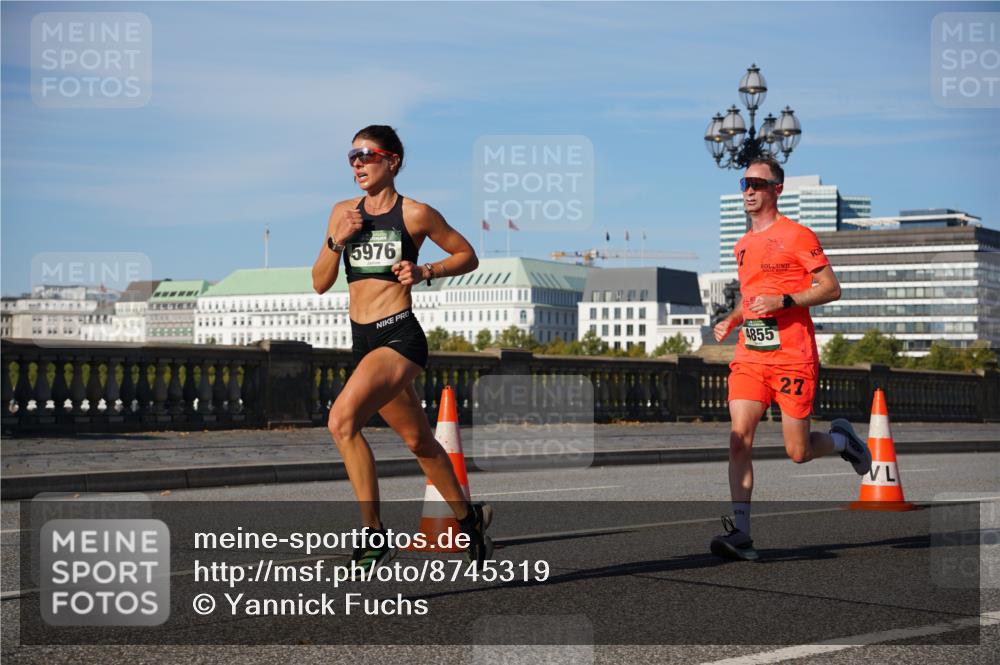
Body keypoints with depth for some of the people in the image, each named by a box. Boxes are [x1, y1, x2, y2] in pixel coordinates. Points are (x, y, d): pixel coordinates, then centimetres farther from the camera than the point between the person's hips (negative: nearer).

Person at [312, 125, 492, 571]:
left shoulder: (415, 214, -4)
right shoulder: (343, 212, 10)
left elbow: (468, 257, 6)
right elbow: (320, 284, 10)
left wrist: (425, 272, -10)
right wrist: (336, 242, -6)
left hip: (400, 336, -7)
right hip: (363, 340, 7)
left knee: (342, 420, -26)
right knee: (418, 441, 19)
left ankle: (374, 534, -19)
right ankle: (468, 516, 39)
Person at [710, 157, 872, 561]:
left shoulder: (797, 236, -4)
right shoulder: (743, 245, 17)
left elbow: (831, 288, -6)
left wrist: (783, 301, -18)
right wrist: (732, 320, 11)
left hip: (793, 357, -5)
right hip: (749, 357, 5)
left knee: (797, 452, -1)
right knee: (739, 437, -12)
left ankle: (841, 438, 33)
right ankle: (740, 532, -13)